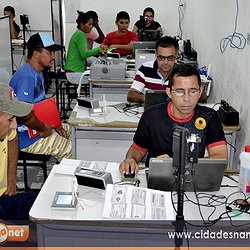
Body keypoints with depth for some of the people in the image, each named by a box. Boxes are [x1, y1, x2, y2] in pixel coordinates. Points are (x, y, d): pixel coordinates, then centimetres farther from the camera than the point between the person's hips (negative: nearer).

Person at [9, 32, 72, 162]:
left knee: (70, 130, 19)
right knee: (69, 148, -13)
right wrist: (44, 129, -19)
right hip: (25, 137, -11)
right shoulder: (27, 76, -25)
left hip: (35, 127, 11)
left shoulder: (37, 73, 9)